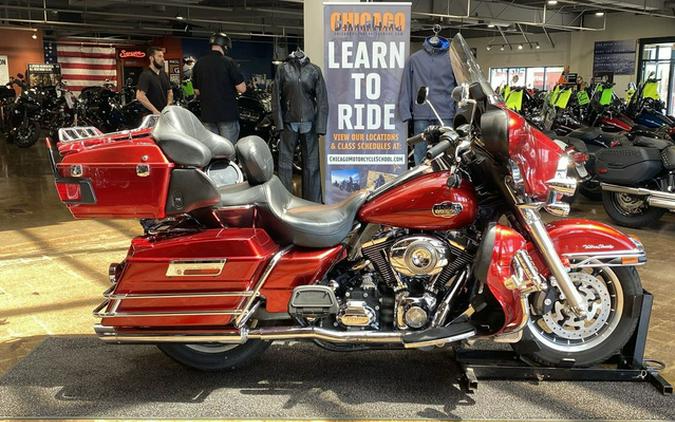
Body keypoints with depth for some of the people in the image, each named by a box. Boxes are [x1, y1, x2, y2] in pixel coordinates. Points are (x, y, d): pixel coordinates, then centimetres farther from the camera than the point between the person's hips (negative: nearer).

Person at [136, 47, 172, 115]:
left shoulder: (164, 74, 15)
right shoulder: (145, 75, -10)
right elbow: (140, 96, -21)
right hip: (151, 115, -7)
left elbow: (170, 92, 20)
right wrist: (155, 111, -23)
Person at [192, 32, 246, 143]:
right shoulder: (229, 63, -9)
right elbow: (241, 88, -10)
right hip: (228, 114, -4)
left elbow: (197, 91, 12)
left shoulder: (199, 64, 6)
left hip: (207, 114, 5)